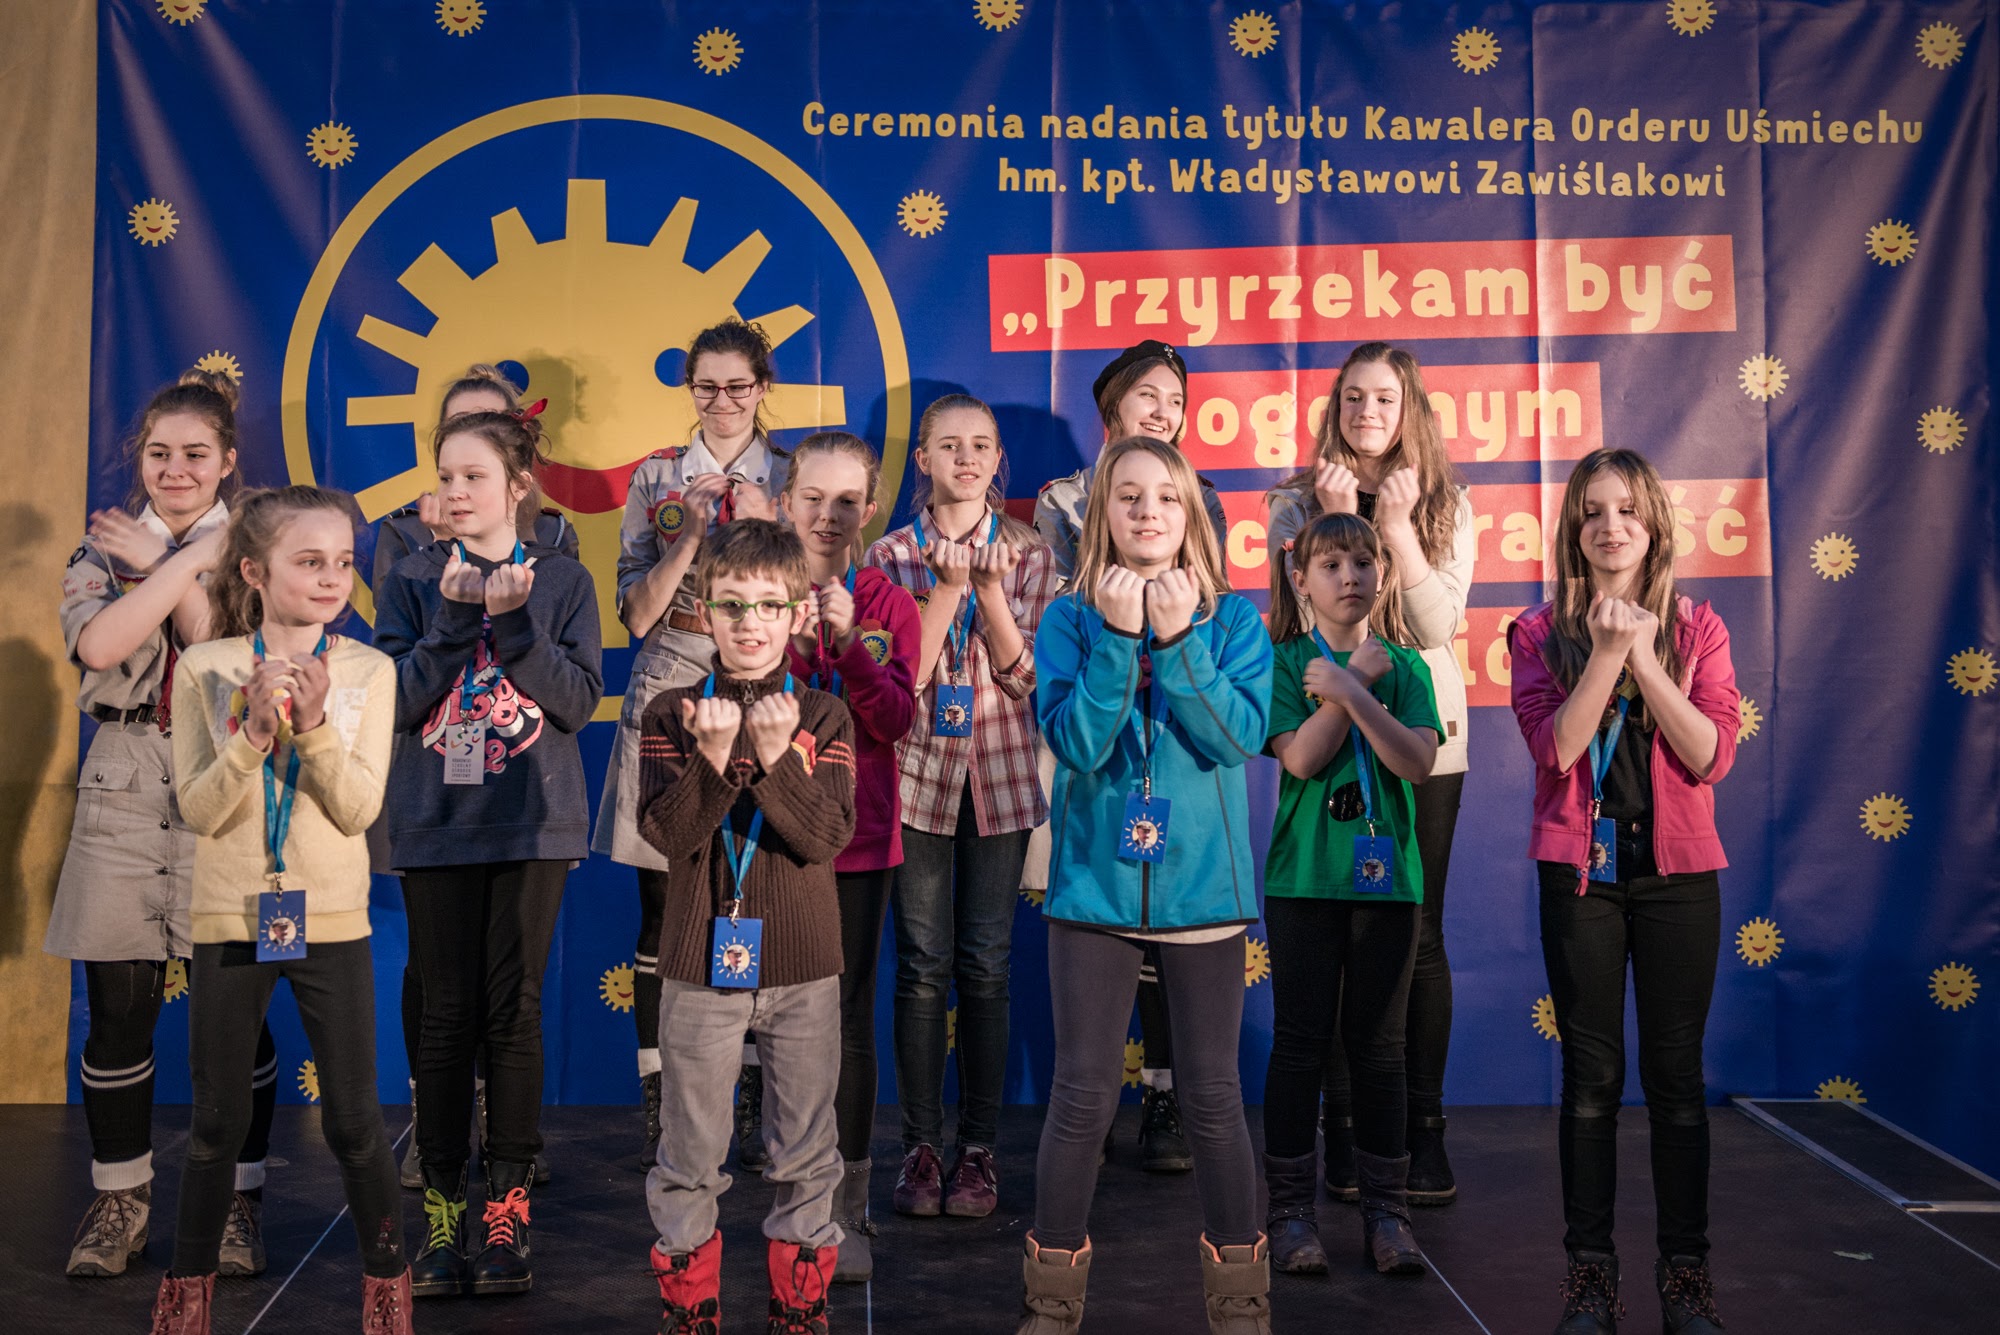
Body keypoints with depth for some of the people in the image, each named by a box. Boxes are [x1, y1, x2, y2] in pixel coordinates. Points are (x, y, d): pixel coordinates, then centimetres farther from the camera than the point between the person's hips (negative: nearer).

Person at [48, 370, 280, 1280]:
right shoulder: (104, 549, 11)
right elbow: (98, 644, -10)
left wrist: (163, 565, -8)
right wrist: (185, 561, -10)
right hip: (124, 785, 2)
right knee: (118, 1007, 4)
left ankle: (237, 1202, 14)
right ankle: (119, 1200, 20)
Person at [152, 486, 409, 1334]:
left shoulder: (369, 671, -4)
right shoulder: (204, 668, -4)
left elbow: (358, 810, -11)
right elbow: (198, 812, -9)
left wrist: (314, 723, -24)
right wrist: (253, 733, -23)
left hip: (331, 922, 0)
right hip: (228, 922, 0)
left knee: (354, 1123, 4)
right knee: (218, 1124, 11)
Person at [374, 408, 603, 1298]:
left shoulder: (562, 582, 4)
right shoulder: (415, 581, 5)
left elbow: (578, 702, -6)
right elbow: (396, 701, -4)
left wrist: (514, 620, -16)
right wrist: (455, 615, -13)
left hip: (532, 824, -1)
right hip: (436, 824, 1)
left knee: (513, 1010, 0)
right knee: (446, 1014, 3)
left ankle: (507, 1211, 9)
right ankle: (442, 1215, 12)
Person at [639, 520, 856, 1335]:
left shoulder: (823, 717, 1)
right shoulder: (672, 715, 0)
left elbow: (826, 838, -11)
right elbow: (667, 833, -11)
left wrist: (774, 755, -24)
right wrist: (713, 756, -26)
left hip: (803, 967, 1)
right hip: (699, 963, 0)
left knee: (805, 1154, 9)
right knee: (690, 1154, 9)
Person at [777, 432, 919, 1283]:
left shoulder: (888, 606, 2)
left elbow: (896, 720, -10)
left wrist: (847, 641, -21)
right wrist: (793, 649, -21)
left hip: (858, 838, 0)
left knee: (849, 1017, 0)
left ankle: (847, 1213, 6)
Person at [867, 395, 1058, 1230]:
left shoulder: (1028, 553, 5)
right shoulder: (893, 555, 4)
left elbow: (1029, 675, -3)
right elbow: (901, 674, -6)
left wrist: (990, 589, -14)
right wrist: (949, 583, -13)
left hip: (1000, 776, 0)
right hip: (918, 771, 0)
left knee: (985, 965, 2)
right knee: (923, 963, 2)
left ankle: (980, 1148, 11)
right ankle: (921, 1145, 11)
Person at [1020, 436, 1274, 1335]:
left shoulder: (1233, 618, 1)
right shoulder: (1071, 618, 0)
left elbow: (1239, 735, -13)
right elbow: (1075, 742, -13)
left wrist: (1177, 637, -19)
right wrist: (1119, 637, -20)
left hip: (1203, 883, 0)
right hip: (1095, 883, 0)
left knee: (1212, 1097, 8)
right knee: (1082, 1098, 4)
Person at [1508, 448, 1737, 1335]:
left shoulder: (1696, 630, 5)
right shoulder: (1542, 633, 2)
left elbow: (1712, 756, -7)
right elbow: (1555, 748, -11)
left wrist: (1644, 656, -13)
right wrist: (1608, 652, -17)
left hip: (1677, 870, 1)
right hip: (1581, 869, -1)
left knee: (1676, 1072, 4)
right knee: (1591, 1073, 4)